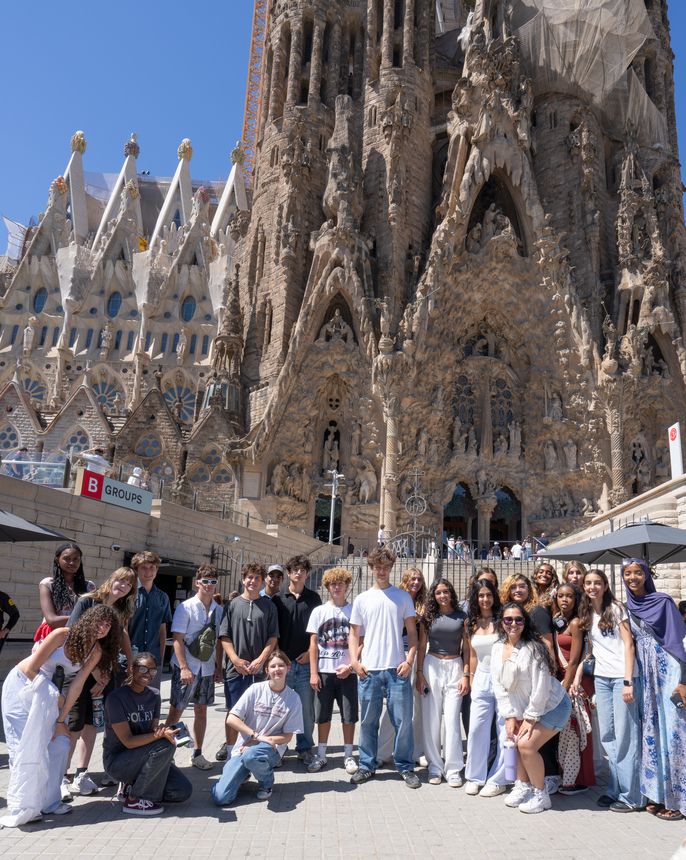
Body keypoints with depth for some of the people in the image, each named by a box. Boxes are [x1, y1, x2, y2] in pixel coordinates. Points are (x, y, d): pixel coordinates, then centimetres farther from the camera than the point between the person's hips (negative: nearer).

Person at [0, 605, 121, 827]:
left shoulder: (96, 651, -10)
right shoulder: (63, 635, -26)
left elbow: (77, 686, -11)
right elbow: (30, 669, -22)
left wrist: (61, 719, -15)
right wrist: (53, 698, -15)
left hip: (49, 693, 5)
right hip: (22, 685, -5)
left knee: (59, 744, -3)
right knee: (27, 748, -9)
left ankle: (48, 801, 10)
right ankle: (21, 809, -2)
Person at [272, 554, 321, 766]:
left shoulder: (314, 598, 7)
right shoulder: (278, 599, 6)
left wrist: (310, 652, -3)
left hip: (306, 661, 0)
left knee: (306, 707, 2)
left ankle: (305, 748, 15)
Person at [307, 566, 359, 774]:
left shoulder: (353, 611, 1)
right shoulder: (319, 611, 4)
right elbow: (313, 644, 4)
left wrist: (350, 665, -10)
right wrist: (313, 673, -2)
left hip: (347, 671, -1)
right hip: (324, 671, 1)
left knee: (349, 715, 4)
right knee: (323, 715, 8)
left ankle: (348, 755, 18)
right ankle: (321, 755, 21)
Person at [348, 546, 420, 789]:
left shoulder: (403, 597, 4)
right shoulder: (362, 599, 7)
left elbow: (412, 632, 4)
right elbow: (354, 635, 10)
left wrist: (409, 660, -6)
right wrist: (355, 661, -2)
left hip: (397, 669, -1)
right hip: (369, 670, 1)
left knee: (403, 720, 3)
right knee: (368, 721, 9)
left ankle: (405, 766, 18)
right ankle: (367, 765, 23)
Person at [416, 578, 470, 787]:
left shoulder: (462, 617, 4)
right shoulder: (429, 617, 5)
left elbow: (466, 648, 5)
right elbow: (422, 646, 5)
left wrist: (466, 675, -2)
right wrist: (419, 673, -2)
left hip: (455, 668, -1)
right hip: (432, 666, 1)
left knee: (451, 720, -3)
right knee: (431, 719, 4)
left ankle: (453, 769, 6)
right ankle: (435, 767, 14)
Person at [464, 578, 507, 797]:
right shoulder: (471, 624, 6)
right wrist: (472, 679, 12)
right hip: (482, 679, 4)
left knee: (505, 731, 3)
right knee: (476, 729, 4)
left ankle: (497, 780, 15)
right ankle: (475, 777, 18)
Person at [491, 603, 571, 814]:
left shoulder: (533, 648, -25)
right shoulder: (498, 649, -4)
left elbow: (541, 688, -23)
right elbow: (498, 685, -1)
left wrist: (531, 718, -17)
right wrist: (509, 716, -6)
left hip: (551, 706, -6)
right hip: (522, 709, 7)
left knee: (527, 744, -16)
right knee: (518, 740, 1)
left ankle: (541, 794, 3)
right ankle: (523, 786, 23)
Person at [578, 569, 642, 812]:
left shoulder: (616, 609, -4)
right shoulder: (586, 614, 12)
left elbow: (628, 645, -9)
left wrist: (628, 681, -16)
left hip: (621, 676, -6)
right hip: (601, 677, 6)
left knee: (625, 735, -3)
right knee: (607, 735, 7)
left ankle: (630, 796, 6)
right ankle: (615, 790, 17)